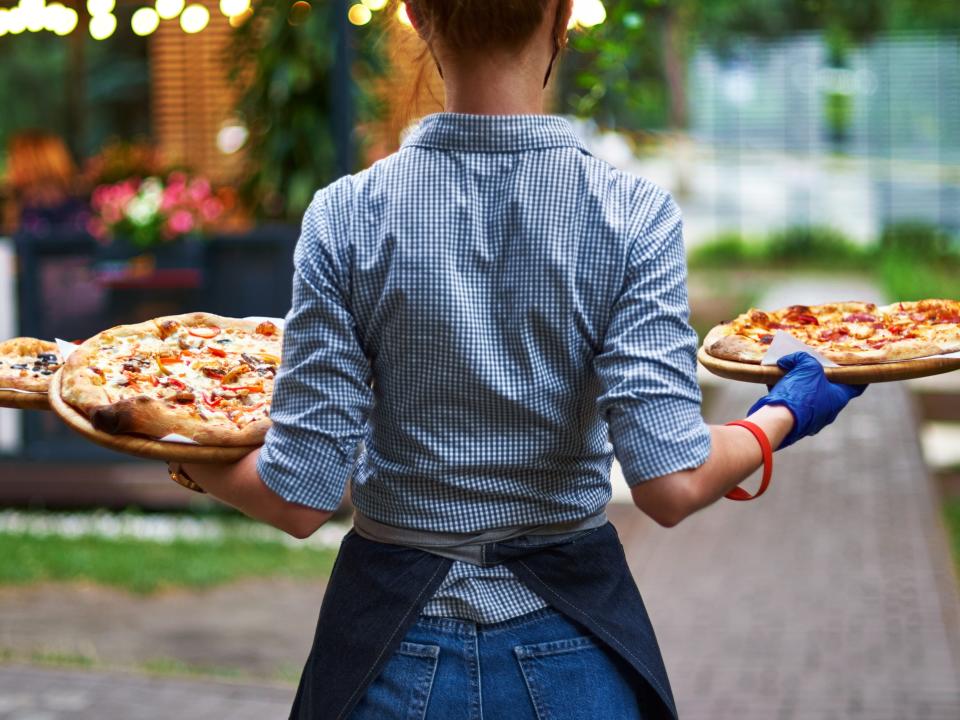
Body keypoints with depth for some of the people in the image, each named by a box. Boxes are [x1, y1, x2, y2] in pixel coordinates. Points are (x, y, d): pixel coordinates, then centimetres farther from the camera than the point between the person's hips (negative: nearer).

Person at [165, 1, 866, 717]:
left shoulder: (348, 217, -12)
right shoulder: (633, 215, -13)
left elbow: (301, 500, -12)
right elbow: (669, 484, -21)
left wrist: (186, 453, 7)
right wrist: (781, 417, -2)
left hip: (394, 656, 1)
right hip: (570, 656, 0)